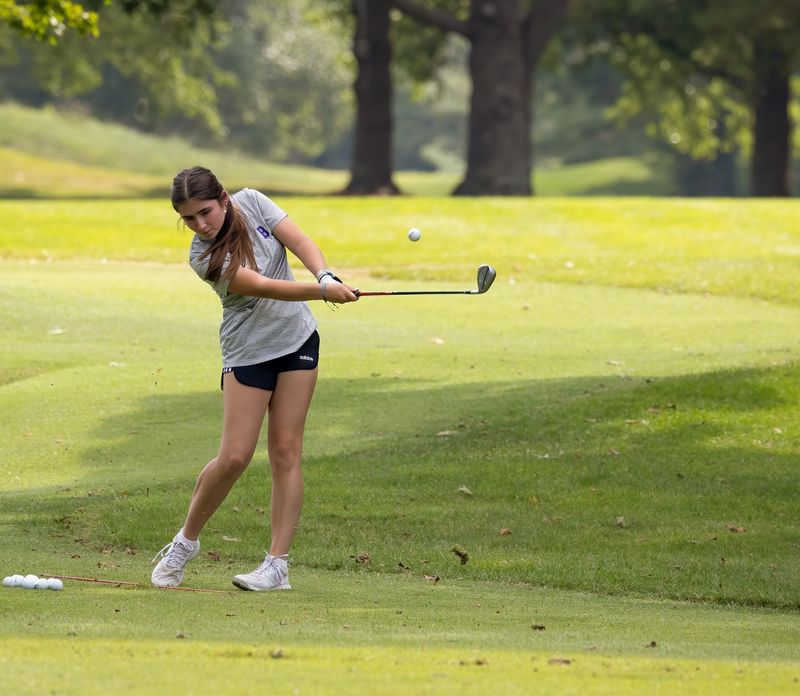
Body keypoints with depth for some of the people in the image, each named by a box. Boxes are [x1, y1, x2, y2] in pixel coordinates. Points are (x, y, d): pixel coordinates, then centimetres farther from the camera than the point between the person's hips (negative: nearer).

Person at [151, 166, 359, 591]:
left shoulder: (251, 203, -6)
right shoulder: (203, 258, -19)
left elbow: (299, 242, -11)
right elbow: (263, 287, -28)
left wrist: (325, 275, -31)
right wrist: (322, 291, -38)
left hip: (297, 339, 3)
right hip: (247, 352, -3)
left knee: (285, 451, -3)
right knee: (234, 457, -9)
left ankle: (278, 564, -4)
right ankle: (185, 542, 13)